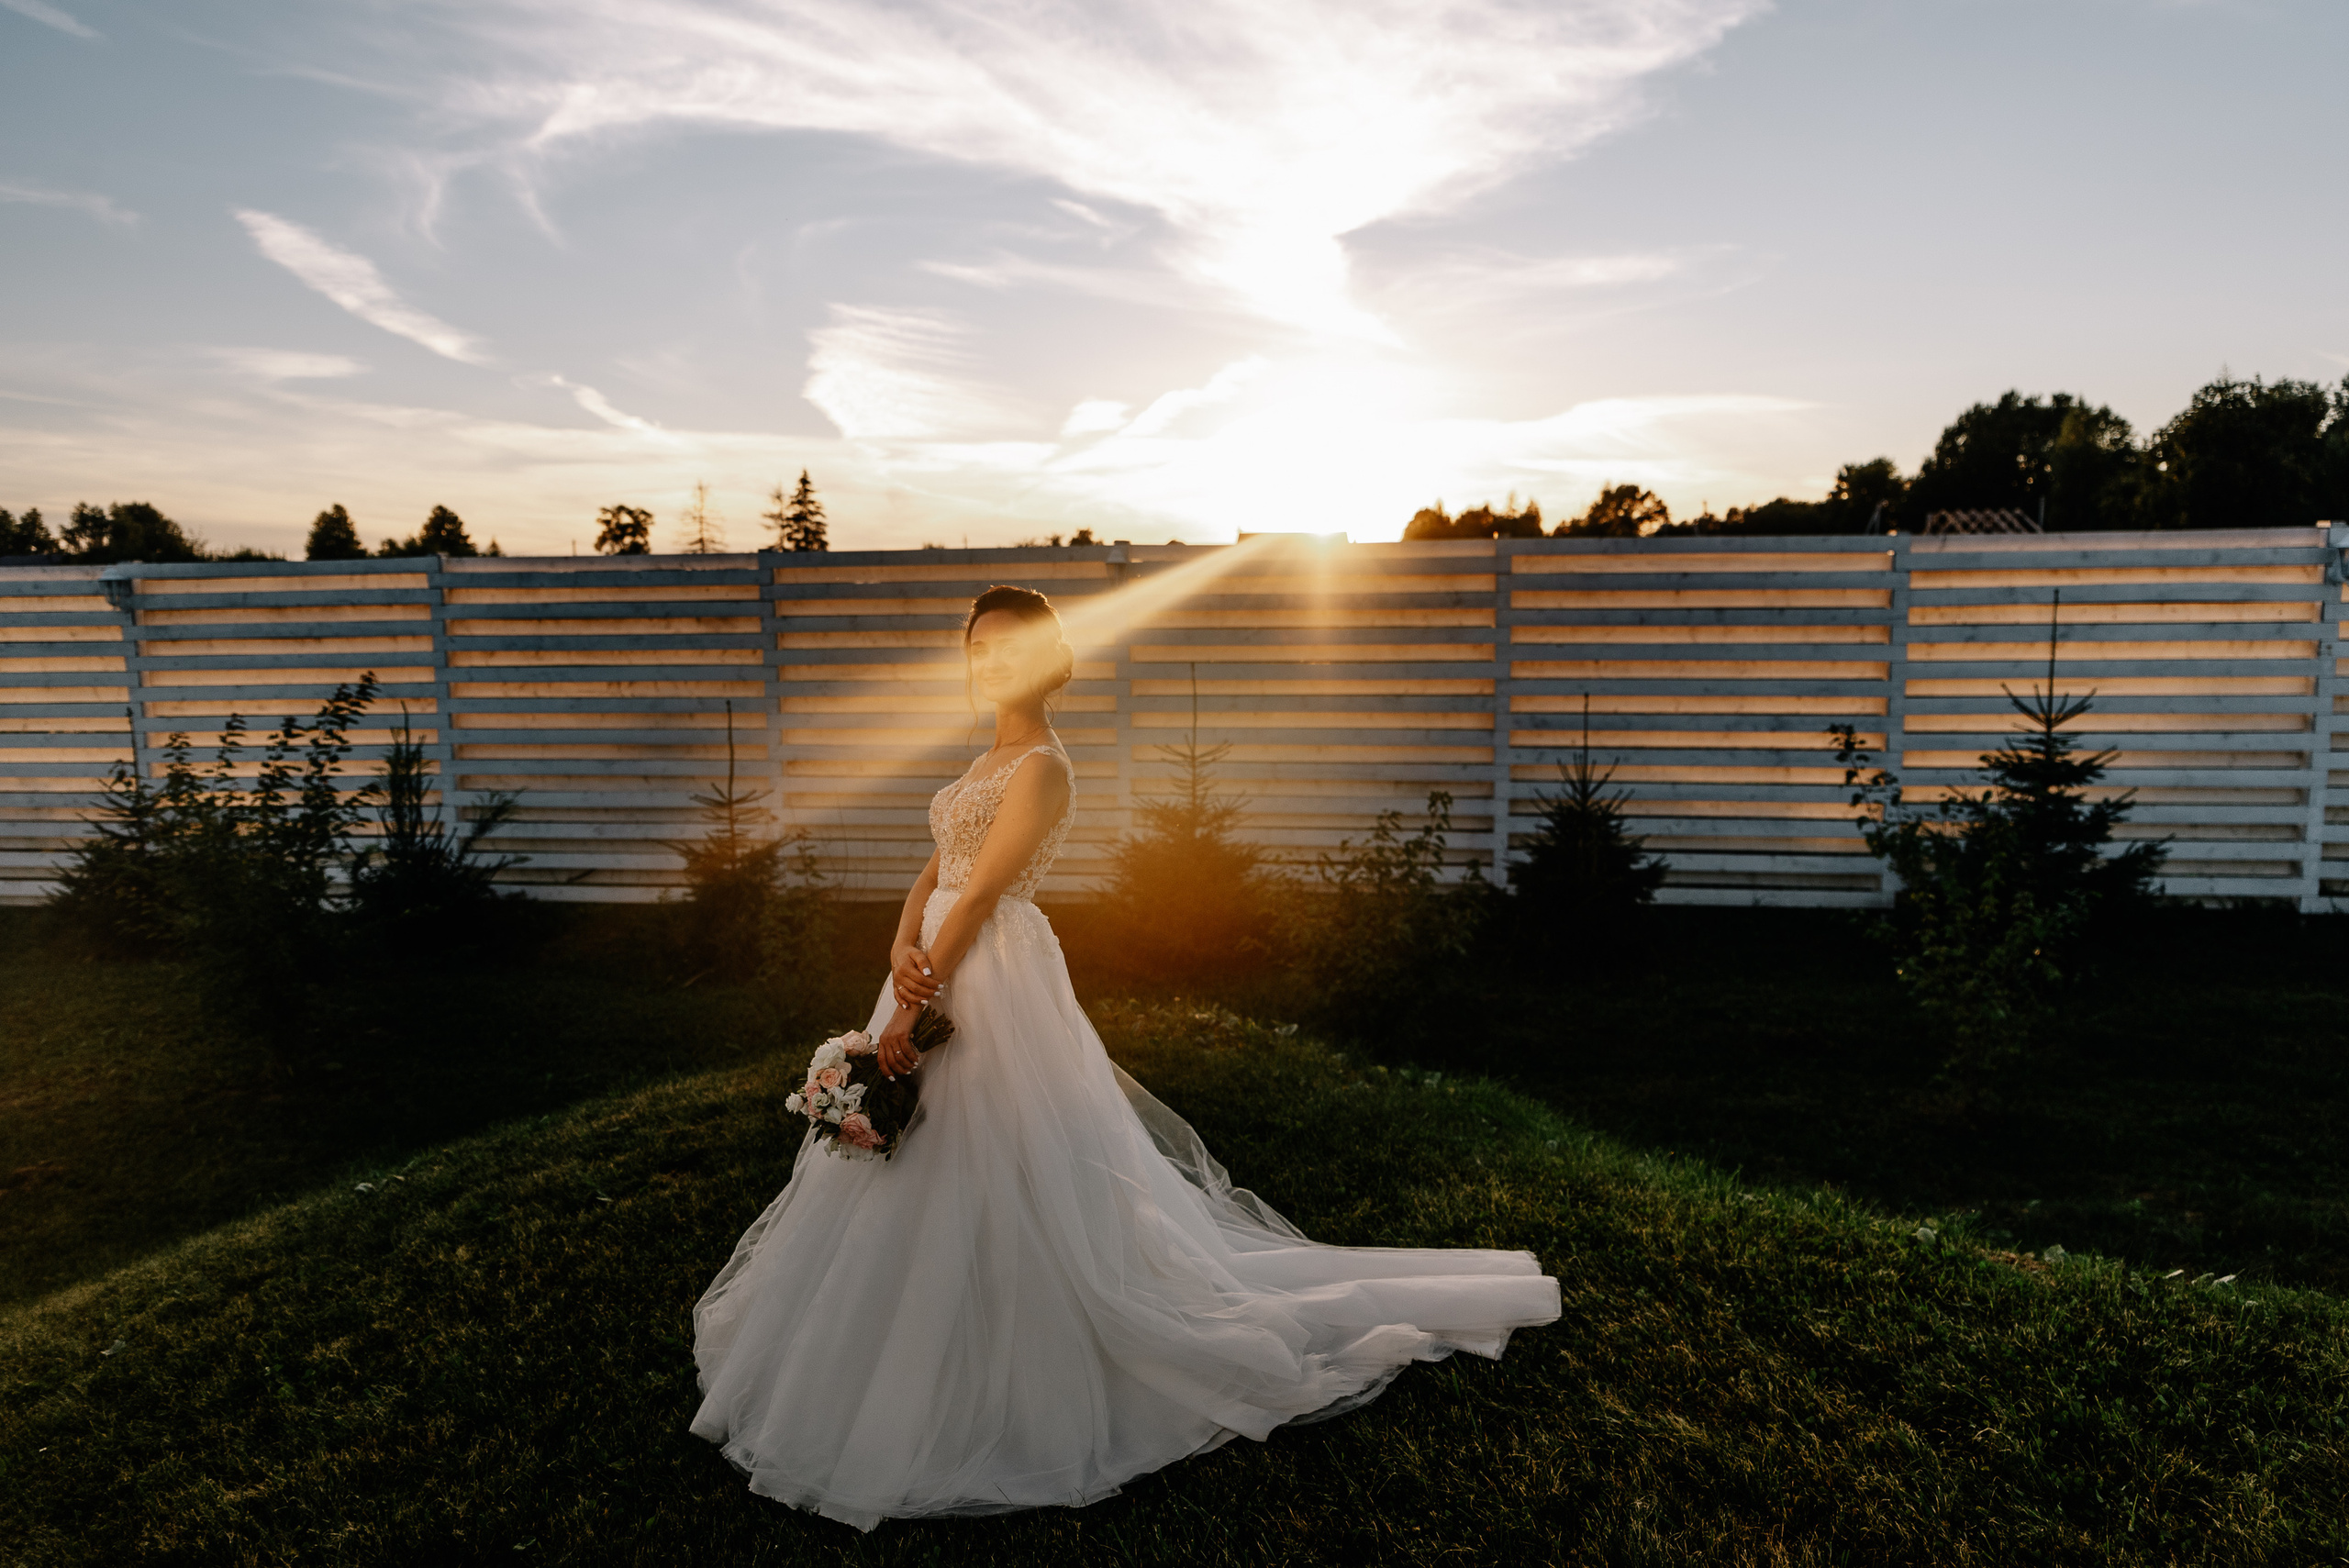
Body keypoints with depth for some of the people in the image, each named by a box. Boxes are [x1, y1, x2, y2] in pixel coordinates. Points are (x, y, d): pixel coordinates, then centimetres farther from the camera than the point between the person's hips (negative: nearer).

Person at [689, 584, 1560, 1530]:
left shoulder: (1042, 764, -14)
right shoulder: (991, 760, 15)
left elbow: (980, 896, -19)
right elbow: (935, 874, 10)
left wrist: (909, 1011, -18)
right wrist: (902, 952, -8)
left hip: (993, 984, -9)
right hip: (943, 975, 9)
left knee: (987, 1188, 0)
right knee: (932, 1183, 18)